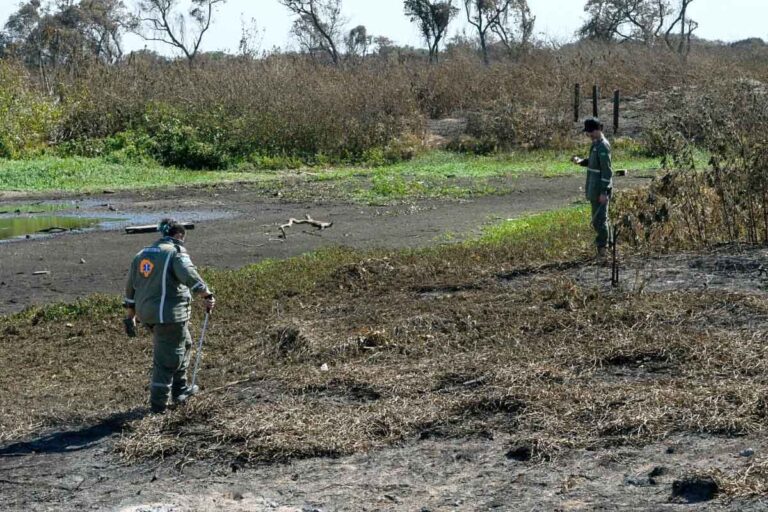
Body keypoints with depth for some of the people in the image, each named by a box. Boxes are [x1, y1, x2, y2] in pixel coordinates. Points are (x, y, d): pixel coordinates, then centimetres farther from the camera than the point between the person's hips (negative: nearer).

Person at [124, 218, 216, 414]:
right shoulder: (176, 252, -9)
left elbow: (131, 287, 20)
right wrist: (207, 294, -33)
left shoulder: (143, 254, 16)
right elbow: (189, 274, -28)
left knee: (184, 344, 25)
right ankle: (158, 403, 5)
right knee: (168, 358, 1)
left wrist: (130, 315, 26)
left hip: (147, 312, 9)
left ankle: (180, 390, 33)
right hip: (169, 313, -9)